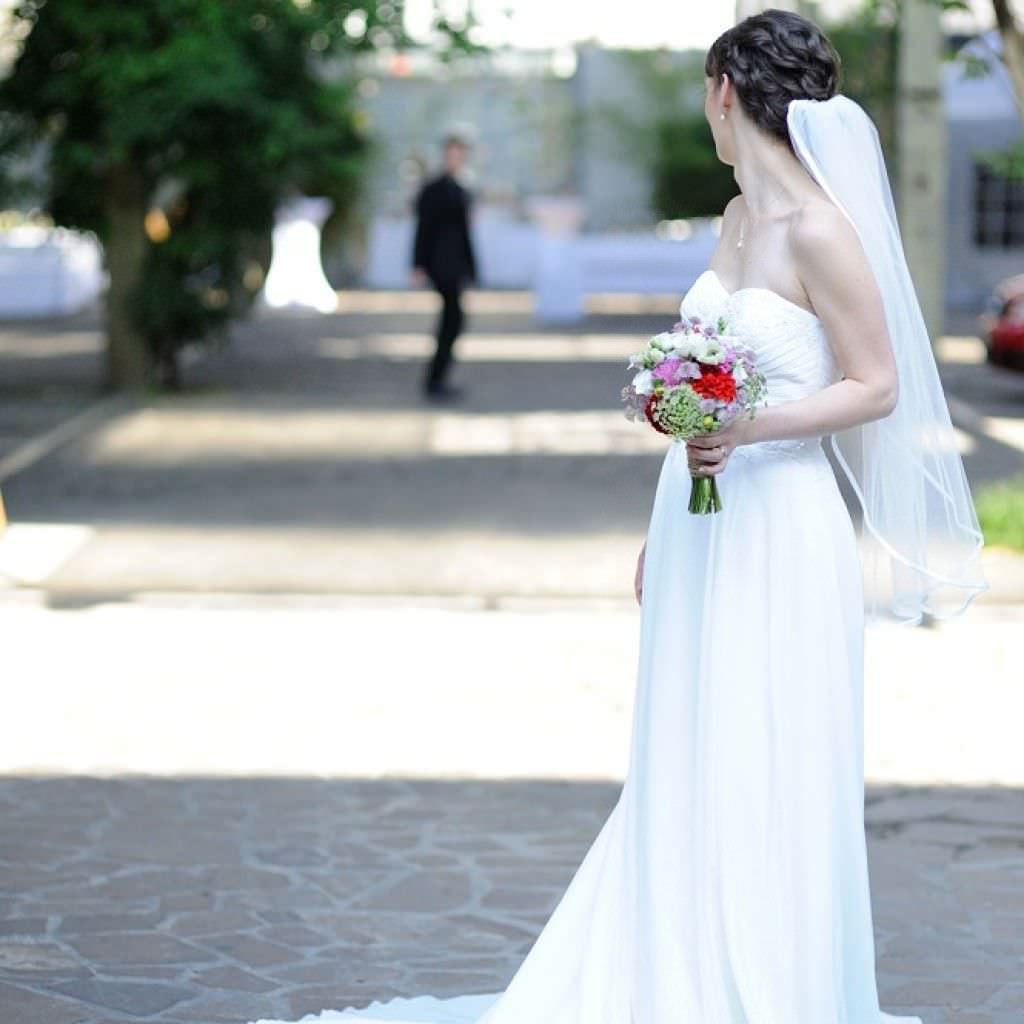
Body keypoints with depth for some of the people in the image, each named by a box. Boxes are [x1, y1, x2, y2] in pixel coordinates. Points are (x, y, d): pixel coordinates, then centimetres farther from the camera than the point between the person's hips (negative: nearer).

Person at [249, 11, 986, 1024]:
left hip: (779, 533, -8)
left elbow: (878, 387, -11)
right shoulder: (737, 218, 11)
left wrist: (748, 431, -23)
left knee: (767, 782, -1)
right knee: (687, 776, 12)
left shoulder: (820, 232, -14)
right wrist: (661, 529, 20)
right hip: (699, 529, 8)